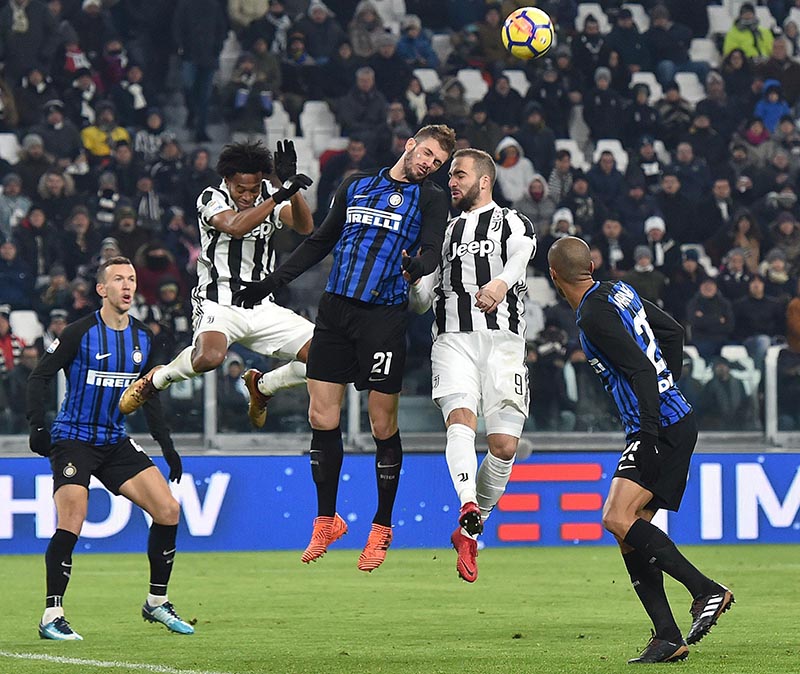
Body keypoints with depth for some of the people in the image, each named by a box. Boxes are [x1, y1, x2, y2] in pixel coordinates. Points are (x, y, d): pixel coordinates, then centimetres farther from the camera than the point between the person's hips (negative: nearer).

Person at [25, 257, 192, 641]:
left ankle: (157, 603, 12)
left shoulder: (142, 338, 7)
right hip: (73, 439, -6)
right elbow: (39, 377, -8)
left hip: (116, 442, 6)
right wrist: (37, 426, -20)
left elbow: (149, 397, 17)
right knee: (71, 525, -21)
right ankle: (52, 617, -12)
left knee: (168, 510, -3)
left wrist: (167, 446, 14)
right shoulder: (80, 333, -10)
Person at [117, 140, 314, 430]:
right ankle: (156, 379, -4)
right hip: (219, 304, -5)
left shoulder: (269, 195, 7)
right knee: (209, 356, -38)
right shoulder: (212, 199, -6)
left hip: (262, 308, 5)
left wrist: (292, 186, -26)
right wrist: (279, 197, -35)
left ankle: (261, 386, 19)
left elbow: (305, 227, -9)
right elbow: (235, 227, -28)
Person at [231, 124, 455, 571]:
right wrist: (272, 282, 20)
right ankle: (327, 521, 15)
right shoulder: (357, 186, 16)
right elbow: (321, 242, 23)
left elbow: (433, 251, -10)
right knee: (322, 419, 0)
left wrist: (416, 266, -33)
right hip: (336, 309, 4)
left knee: (383, 425, -2)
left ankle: (382, 529, 12)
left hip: (385, 316, -4)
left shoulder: (431, 198, 5)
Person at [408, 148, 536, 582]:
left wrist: (501, 283, -38)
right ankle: (469, 509, -44)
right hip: (453, 339, 3)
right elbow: (420, 301, 29)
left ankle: (471, 530, 9)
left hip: (503, 339, -3)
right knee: (460, 419, -24)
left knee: (504, 444, -8)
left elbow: (522, 255, -15)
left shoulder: (512, 223, 10)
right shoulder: (445, 232, 26)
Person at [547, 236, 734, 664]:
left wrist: (648, 432, -24)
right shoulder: (619, 291, 13)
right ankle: (668, 640, 4)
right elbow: (673, 333, 24)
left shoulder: (594, 316, -15)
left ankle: (706, 590, -18)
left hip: (662, 427, -10)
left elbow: (642, 370, -22)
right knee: (629, 538, 6)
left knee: (618, 519, -21)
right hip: (674, 417, 10)